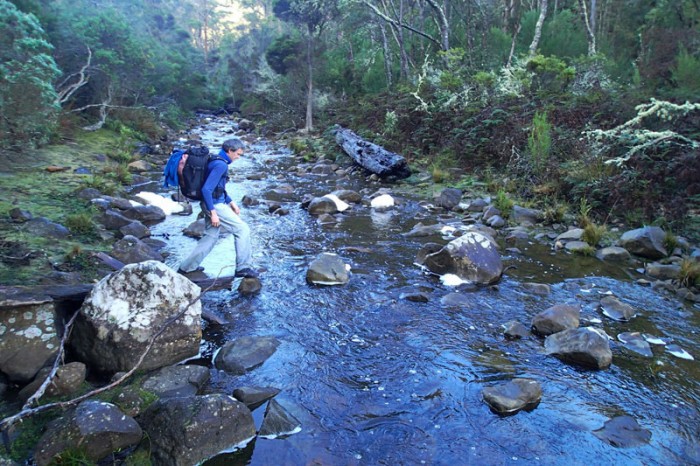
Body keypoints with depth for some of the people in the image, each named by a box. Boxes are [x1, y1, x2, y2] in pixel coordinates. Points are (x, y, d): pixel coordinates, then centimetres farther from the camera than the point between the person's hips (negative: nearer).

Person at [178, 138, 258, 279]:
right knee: (242, 229, -4)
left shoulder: (218, 161, 12)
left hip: (213, 204, 10)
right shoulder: (220, 165, -19)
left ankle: (187, 267, 25)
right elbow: (206, 189, -25)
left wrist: (231, 202, 18)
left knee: (210, 237, 18)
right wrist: (213, 213, -24)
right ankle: (243, 268, 0)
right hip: (215, 205, -10)